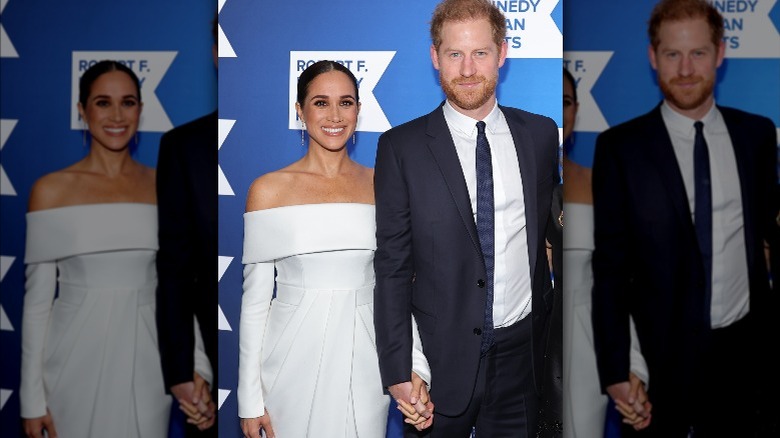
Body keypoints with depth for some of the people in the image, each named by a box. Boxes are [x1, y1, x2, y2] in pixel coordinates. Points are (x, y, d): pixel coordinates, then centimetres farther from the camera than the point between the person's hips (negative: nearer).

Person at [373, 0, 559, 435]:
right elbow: (392, 266, -7)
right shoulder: (402, 147, -7)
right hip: (442, 356, -2)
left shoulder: (541, 134, 1)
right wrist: (398, 370, -10)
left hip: (522, 350, 3)